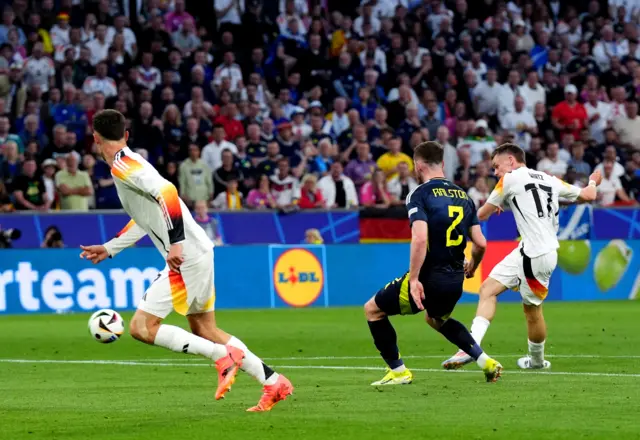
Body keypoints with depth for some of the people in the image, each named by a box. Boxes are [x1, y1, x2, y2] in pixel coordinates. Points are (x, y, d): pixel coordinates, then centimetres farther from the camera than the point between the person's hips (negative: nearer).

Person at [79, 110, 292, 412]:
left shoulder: (123, 165, -11)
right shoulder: (129, 164, 19)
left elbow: (167, 192, -27)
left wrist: (176, 243, -27)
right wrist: (109, 249, 34)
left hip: (185, 256, -10)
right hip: (198, 252, 10)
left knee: (141, 327, -8)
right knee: (204, 331, 17)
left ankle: (223, 356, -9)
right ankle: (274, 383, 15)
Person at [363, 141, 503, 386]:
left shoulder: (420, 195, -10)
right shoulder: (463, 195, 9)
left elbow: (420, 238, -25)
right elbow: (480, 243, 9)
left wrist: (414, 279, -23)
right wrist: (471, 267, 29)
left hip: (429, 279, -7)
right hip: (455, 281, 7)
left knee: (373, 310, 12)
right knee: (436, 319, 36)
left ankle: (398, 372, 11)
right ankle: (485, 362, 25)